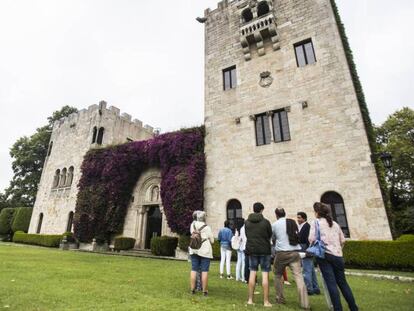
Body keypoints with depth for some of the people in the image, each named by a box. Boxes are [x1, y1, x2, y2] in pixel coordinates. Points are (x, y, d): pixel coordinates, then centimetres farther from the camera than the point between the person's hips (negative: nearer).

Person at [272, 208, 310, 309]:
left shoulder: (274, 224, -1)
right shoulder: (293, 222, 7)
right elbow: (298, 237, 19)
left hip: (281, 253, -2)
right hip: (295, 252, 2)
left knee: (278, 275, 16)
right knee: (298, 276, -1)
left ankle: (280, 298, 21)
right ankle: (305, 304, -6)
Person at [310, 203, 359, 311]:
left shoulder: (316, 222, -2)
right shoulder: (335, 223, 15)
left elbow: (312, 239, -9)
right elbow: (342, 240, 16)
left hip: (324, 254, -5)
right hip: (337, 255, 5)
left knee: (331, 283, -2)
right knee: (342, 282, 14)